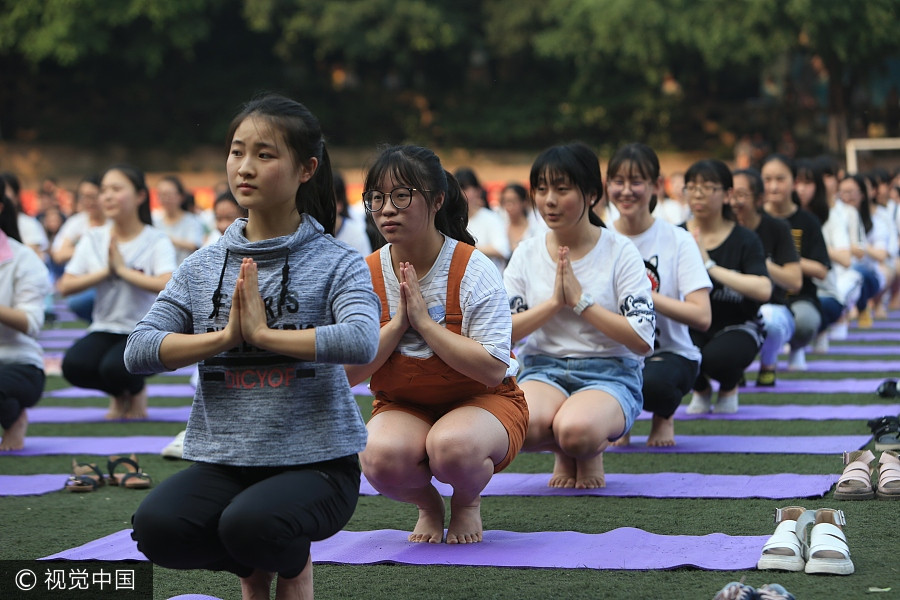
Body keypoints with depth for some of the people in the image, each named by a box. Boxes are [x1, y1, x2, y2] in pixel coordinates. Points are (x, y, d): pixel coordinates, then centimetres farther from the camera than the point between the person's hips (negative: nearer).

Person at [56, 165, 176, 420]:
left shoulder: (156, 241, -6)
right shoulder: (93, 239, 7)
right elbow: (65, 286, -1)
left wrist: (123, 269, -17)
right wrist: (106, 271, -13)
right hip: (104, 330, 4)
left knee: (115, 368, -34)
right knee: (73, 365, -27)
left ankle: (137, 391, 7)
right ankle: (119, 395, 8)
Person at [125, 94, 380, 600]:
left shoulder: (336, 263, -3)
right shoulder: (202, 268, 9)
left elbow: (361, 341, -22)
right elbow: (139, 351, -1)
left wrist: (263, 332, -17)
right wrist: (225, 336, -13)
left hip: (316, 461, -4)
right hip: (222, 460, 4)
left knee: (249, 523, -34)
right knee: (156, 525, -25)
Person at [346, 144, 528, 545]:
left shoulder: (473, 270, -15)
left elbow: (492, 369, -23)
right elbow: (349, 373, -7)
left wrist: (424, 320, -24)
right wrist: (397, 323, -19)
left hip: (482, 401, -2)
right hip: (402, 408, 3)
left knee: (451, 446, -37)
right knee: (380, 456, -32)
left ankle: (468, 501, 2)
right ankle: (427, 504, 5)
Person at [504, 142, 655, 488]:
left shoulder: (620, 252, -2)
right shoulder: (527, 254, 7)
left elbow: (642, 340, -11)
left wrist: (580, 300, -13)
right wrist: (554, 302, -11)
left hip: (610, 375, -2)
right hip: (543, 371, 3)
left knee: (576, 430, -37)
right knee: (520, 425, -34)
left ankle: (591, 453, 3)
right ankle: (563, 455, 4)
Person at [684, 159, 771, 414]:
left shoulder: (744, 240, -9)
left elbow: (764, 290, -25)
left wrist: (710, 266, -27)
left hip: (736, 326, -2)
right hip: (690, 328, 2)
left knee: (717, 357, -35)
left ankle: (729, 389, 7)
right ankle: (701, 390, 9)